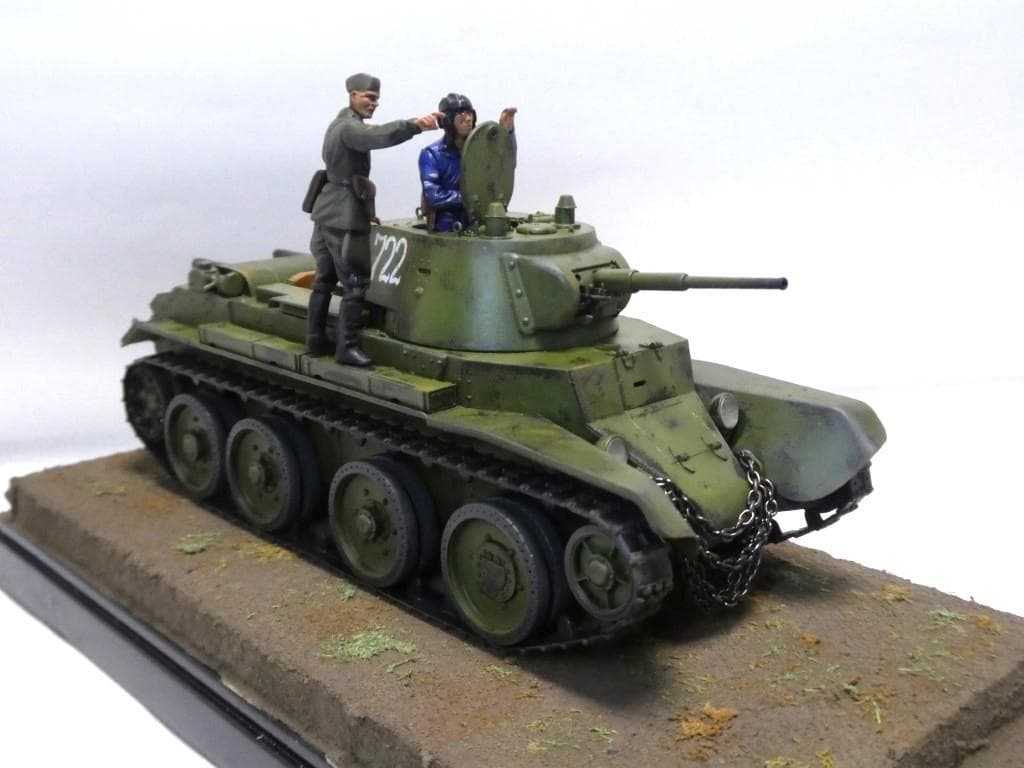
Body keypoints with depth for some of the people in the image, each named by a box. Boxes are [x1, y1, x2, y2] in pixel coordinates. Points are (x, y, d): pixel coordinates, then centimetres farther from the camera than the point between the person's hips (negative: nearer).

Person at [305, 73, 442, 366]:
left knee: (325, 279, 15)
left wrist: (364, 210, 19)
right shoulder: (349, 127, -14)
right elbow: (379, 136, -36)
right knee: (355, 284, -7)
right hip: (343, 217, -11)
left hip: (329, 212, 11)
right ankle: (347, 347, -4)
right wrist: (414, 124, -46)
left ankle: (315, 341, 23)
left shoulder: (343, 124, 19)